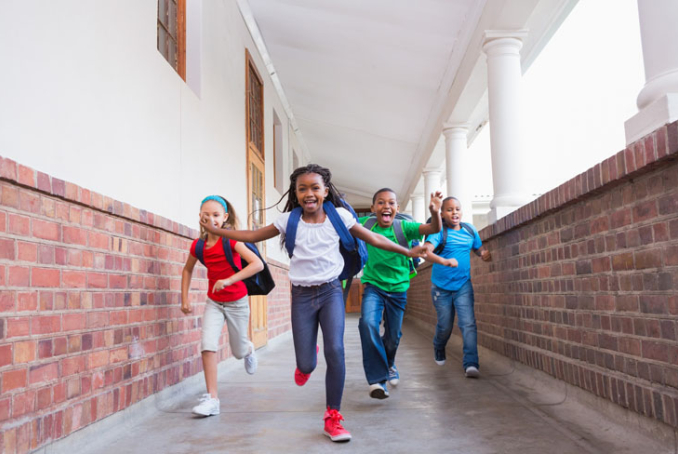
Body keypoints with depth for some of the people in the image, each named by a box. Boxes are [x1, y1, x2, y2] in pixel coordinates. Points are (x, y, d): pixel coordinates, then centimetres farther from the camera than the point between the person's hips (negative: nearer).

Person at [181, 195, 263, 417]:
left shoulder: (231, 240, -20)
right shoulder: (198, 245, -7)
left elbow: (258, 264, -32)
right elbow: (187, 270, 13)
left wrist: (229, 280, -36)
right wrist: (185, 299, 8)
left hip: (237, 302, -3)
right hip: (214, 302, 3)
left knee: (239, 351, 12)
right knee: (208, 345, -17)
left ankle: (249, 350, 50)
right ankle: (212, 399, -10)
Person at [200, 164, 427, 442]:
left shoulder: (338, 216, -3)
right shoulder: (289, 220, -1)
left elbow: (372, 238, 5)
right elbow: (253, 236, 7)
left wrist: (407, 252, 5)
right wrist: (214, 230, 3)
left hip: (330, 291, -1)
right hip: (302, 295, 1)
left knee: (335, 350, -18)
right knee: (306, 365, 0)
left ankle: (333, 417, 1)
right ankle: (307, 361, 42)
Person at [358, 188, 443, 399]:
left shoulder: (403, 226, -13)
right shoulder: (366, 224, -8)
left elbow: (434, 229, -25)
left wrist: (435, 213, -45)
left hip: (398, 289, 1)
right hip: (373, 286, -1)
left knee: (393, 336, 12)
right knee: (368, 323, -28)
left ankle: (389, 363, 47)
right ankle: (377, 379, -19)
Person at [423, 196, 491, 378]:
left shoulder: (470, 230, 1)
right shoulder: (439, 231, -13)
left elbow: (480, 250, 11)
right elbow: (427, 252, -28)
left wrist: (485, 254, -14)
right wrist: (445, 261, -47)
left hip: (463, 285, 2)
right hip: (441, 286, -2)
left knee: (468, 323, -11)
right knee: (445, 325, 10)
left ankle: (471, 363, -9)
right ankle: (439, 350, 40)